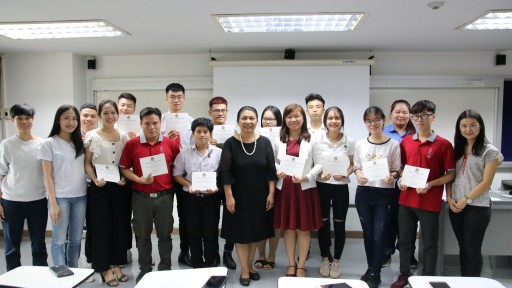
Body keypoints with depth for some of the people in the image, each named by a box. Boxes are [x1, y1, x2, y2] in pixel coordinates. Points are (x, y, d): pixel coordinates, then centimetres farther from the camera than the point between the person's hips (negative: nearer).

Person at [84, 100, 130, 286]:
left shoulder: (123, 136, 7)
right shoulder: (92, 136, -2)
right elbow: (87, 163, -2)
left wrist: (124, 177, -7)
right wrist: (95, 179, -17)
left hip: (119, 185, 3)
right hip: (100, 186, -3)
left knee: (119, 224, 8)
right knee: (101, 225, 1)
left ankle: (116, 264, 22)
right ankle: (104, 268, 13)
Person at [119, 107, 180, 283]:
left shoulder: (170, 143, -1)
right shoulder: (132, 144, -3)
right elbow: (124, 168, -1)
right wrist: (139, 179, -14)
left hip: (165, 196, 1)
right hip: (141, 197, 0)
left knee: (165, 234, 11)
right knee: (142, 235, 12)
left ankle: (165, 269, 26)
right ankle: (145, 269, 29)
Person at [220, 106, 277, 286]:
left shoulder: (264, 142, -2)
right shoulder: (230, 143, -8)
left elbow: (271, 170, 0)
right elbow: (225, 172, -8)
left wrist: (271, 194, -4)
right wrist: (229, 196, -12)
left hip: (260, 196, 2)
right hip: (239, 196, -2)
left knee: (256, 232, 13)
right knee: (240, 232, 7)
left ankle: (249, 266, 32)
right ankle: (244, 270, 22)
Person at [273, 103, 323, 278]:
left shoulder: (311, 139, -3)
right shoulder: (279, 139, 6)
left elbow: (319, 164, -3)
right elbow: (274, 161, 13)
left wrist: (306, 177, -17)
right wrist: (277, 171, -8)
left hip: (305, 188, -2)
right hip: (284, 188, 3)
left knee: (304, 228, 6)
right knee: (288, 227, 10)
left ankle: (301, 266, 21)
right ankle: (291, 265, 26)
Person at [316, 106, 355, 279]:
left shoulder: (349, 142, -4)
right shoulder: (318, 140, -4)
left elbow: (352, 165, 5)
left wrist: (345, 174, -15)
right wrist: (320, 174, -16)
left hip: (341, 187, 0)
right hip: (322, 186, 0)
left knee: (339, 225, 7)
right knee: (323, 223, 9)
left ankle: (336, 261, 24)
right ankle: (325, 259, 27)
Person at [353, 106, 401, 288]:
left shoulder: (393, 145, -4)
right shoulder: (360, 144, 4)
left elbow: (397, 170, 0)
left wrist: (391, 177, -22)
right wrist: (359, 175, -11)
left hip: (384, 193, -3)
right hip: (363, 192, 3)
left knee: (379, 234, -2)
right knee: (367, 233, 13)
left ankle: (375, 273, 14)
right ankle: (371, 268, 30)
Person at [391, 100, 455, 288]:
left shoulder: (443, 144, -6)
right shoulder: (405, 141, 7)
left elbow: (451, 174, -5)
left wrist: (430, 184, -18)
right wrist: (400, 180, -2)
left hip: (430, 203, -4)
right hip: (406, 200, 4)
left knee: (429, 244, 9)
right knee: (405, 240, 14)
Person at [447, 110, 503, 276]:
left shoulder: (490, 151, -6)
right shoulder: (457, 149, 10)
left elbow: (486, 182, -10)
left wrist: (465, 200, -12)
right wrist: (449, 197, -3)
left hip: (477, 207, -5)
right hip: (456, 206, 5)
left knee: (473, 249, 3)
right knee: (463, 248, 13)